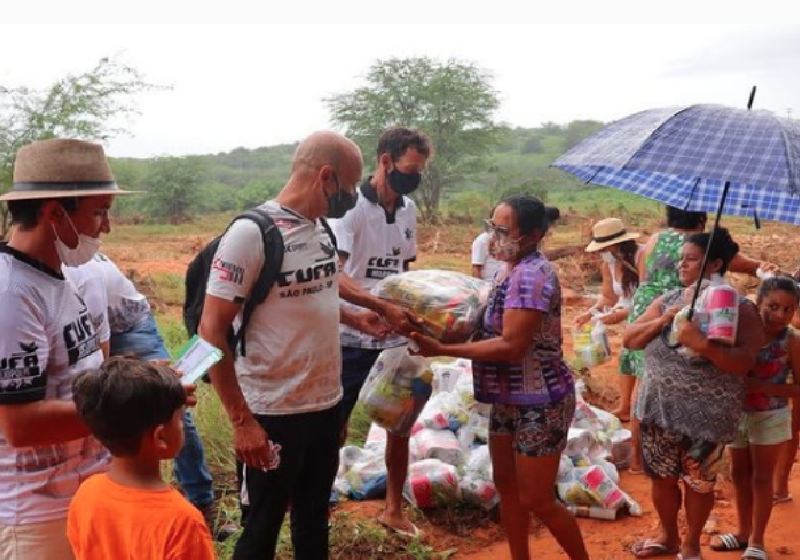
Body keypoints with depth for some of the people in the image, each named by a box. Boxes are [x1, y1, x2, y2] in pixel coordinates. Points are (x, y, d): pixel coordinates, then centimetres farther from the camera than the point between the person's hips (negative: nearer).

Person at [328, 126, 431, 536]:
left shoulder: (408, 209, 6)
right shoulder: (351, 206, -14)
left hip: (395, 337, 6)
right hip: (352, 337, -6)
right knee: (334, 427, 4)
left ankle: (393, 509, 31)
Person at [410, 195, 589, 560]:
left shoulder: (532, 275, -24)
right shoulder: (512, 270, 5)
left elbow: (511, 346, -28)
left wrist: (441, 349, -27)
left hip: (539, 403, -9)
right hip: (508, 399, 9)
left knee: (537, 500, 3)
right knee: (507, 486, 17)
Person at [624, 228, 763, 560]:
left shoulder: (739, 309, -10)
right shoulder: (668, 300, 4)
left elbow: (744, 362, -21)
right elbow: (630, 339, 1)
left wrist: (702, 344, -34)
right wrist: (662, 321, -15)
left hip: (706, 415, -4)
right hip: (659, 407, 4)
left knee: (698, 482, 11)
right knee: (662, 477, 16)